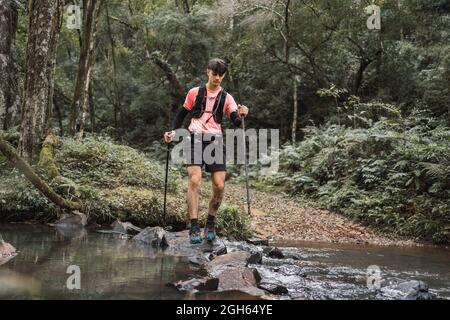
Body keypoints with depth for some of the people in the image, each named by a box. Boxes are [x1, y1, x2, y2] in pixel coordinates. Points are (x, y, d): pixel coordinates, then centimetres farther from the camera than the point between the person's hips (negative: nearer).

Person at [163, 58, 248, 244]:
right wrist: (173, 131, 4)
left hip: (215, 140, 1)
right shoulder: (195, 93, 11)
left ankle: (210, 224, 15)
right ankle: (194, 228, -19)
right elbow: (182, 114, 19)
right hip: (195, 138, -1)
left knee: (219, 186, -7)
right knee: (195, 181, -18)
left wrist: (240, 115, -24)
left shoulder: (226, 98, 11)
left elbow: (236, 122, -1)